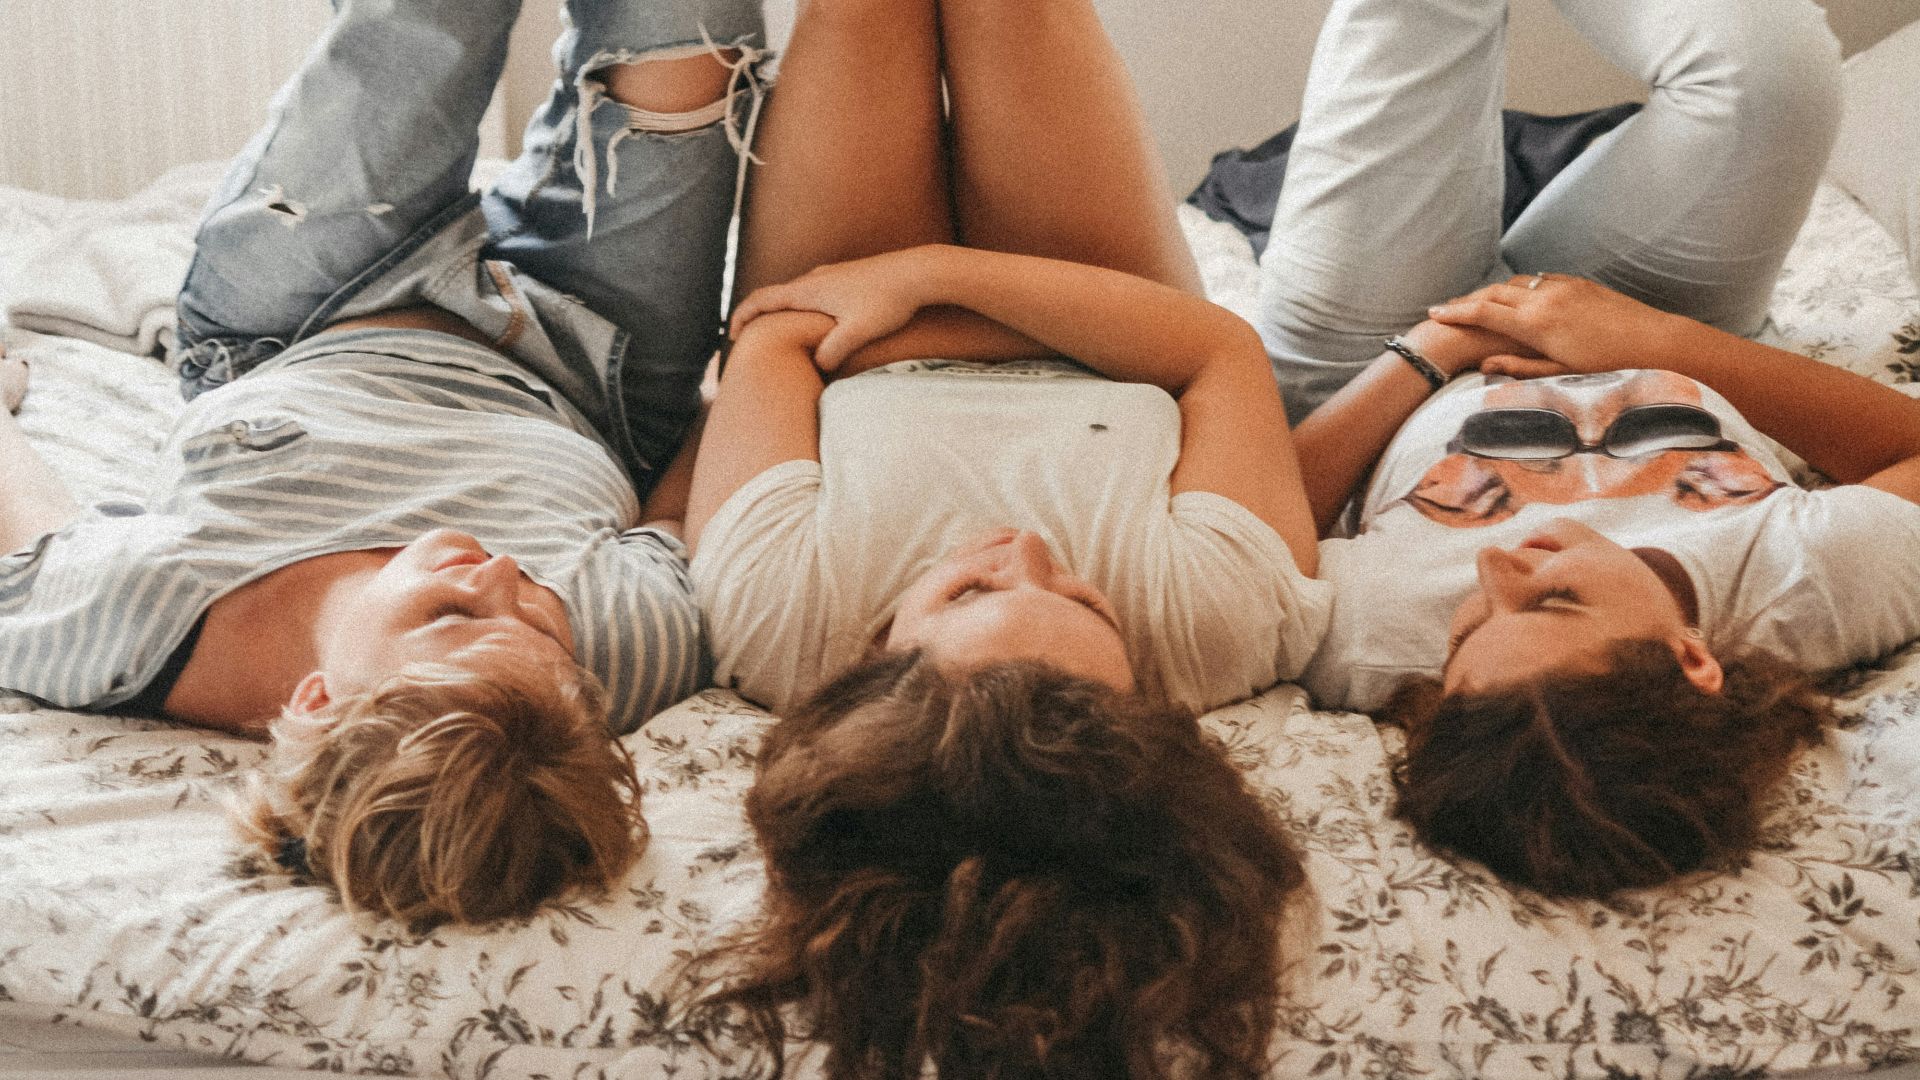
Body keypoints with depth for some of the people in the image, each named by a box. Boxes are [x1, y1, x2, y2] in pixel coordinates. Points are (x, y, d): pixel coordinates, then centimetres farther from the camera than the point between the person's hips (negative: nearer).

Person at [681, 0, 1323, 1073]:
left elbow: (774, 339, -25)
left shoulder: (778, 612, -46)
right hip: (1115, 384, 1)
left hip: (860, 377, 0)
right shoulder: (1211, 619, -43)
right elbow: (1225, 347, -27)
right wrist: (931, 273, -30)